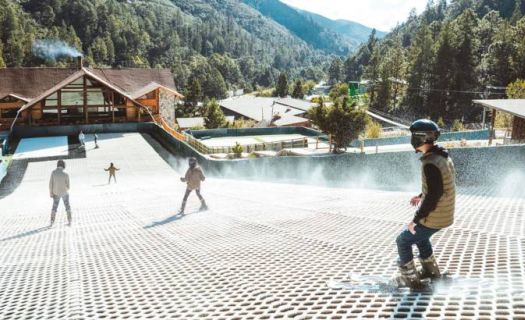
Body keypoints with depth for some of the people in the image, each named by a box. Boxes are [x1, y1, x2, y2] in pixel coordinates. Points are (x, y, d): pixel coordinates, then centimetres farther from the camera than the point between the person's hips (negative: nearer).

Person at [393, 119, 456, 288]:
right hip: (444, 214, 9)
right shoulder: (443, 157, 3)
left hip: (433, 218, -9)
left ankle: (410, 278, 18)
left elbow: (434, 195, -28)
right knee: (420, 237, 32)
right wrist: (421, 196, 23)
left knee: (403, 241, 7)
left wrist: (415, 220, -21)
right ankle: (431, 270, 43)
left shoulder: (430, 163, -27)